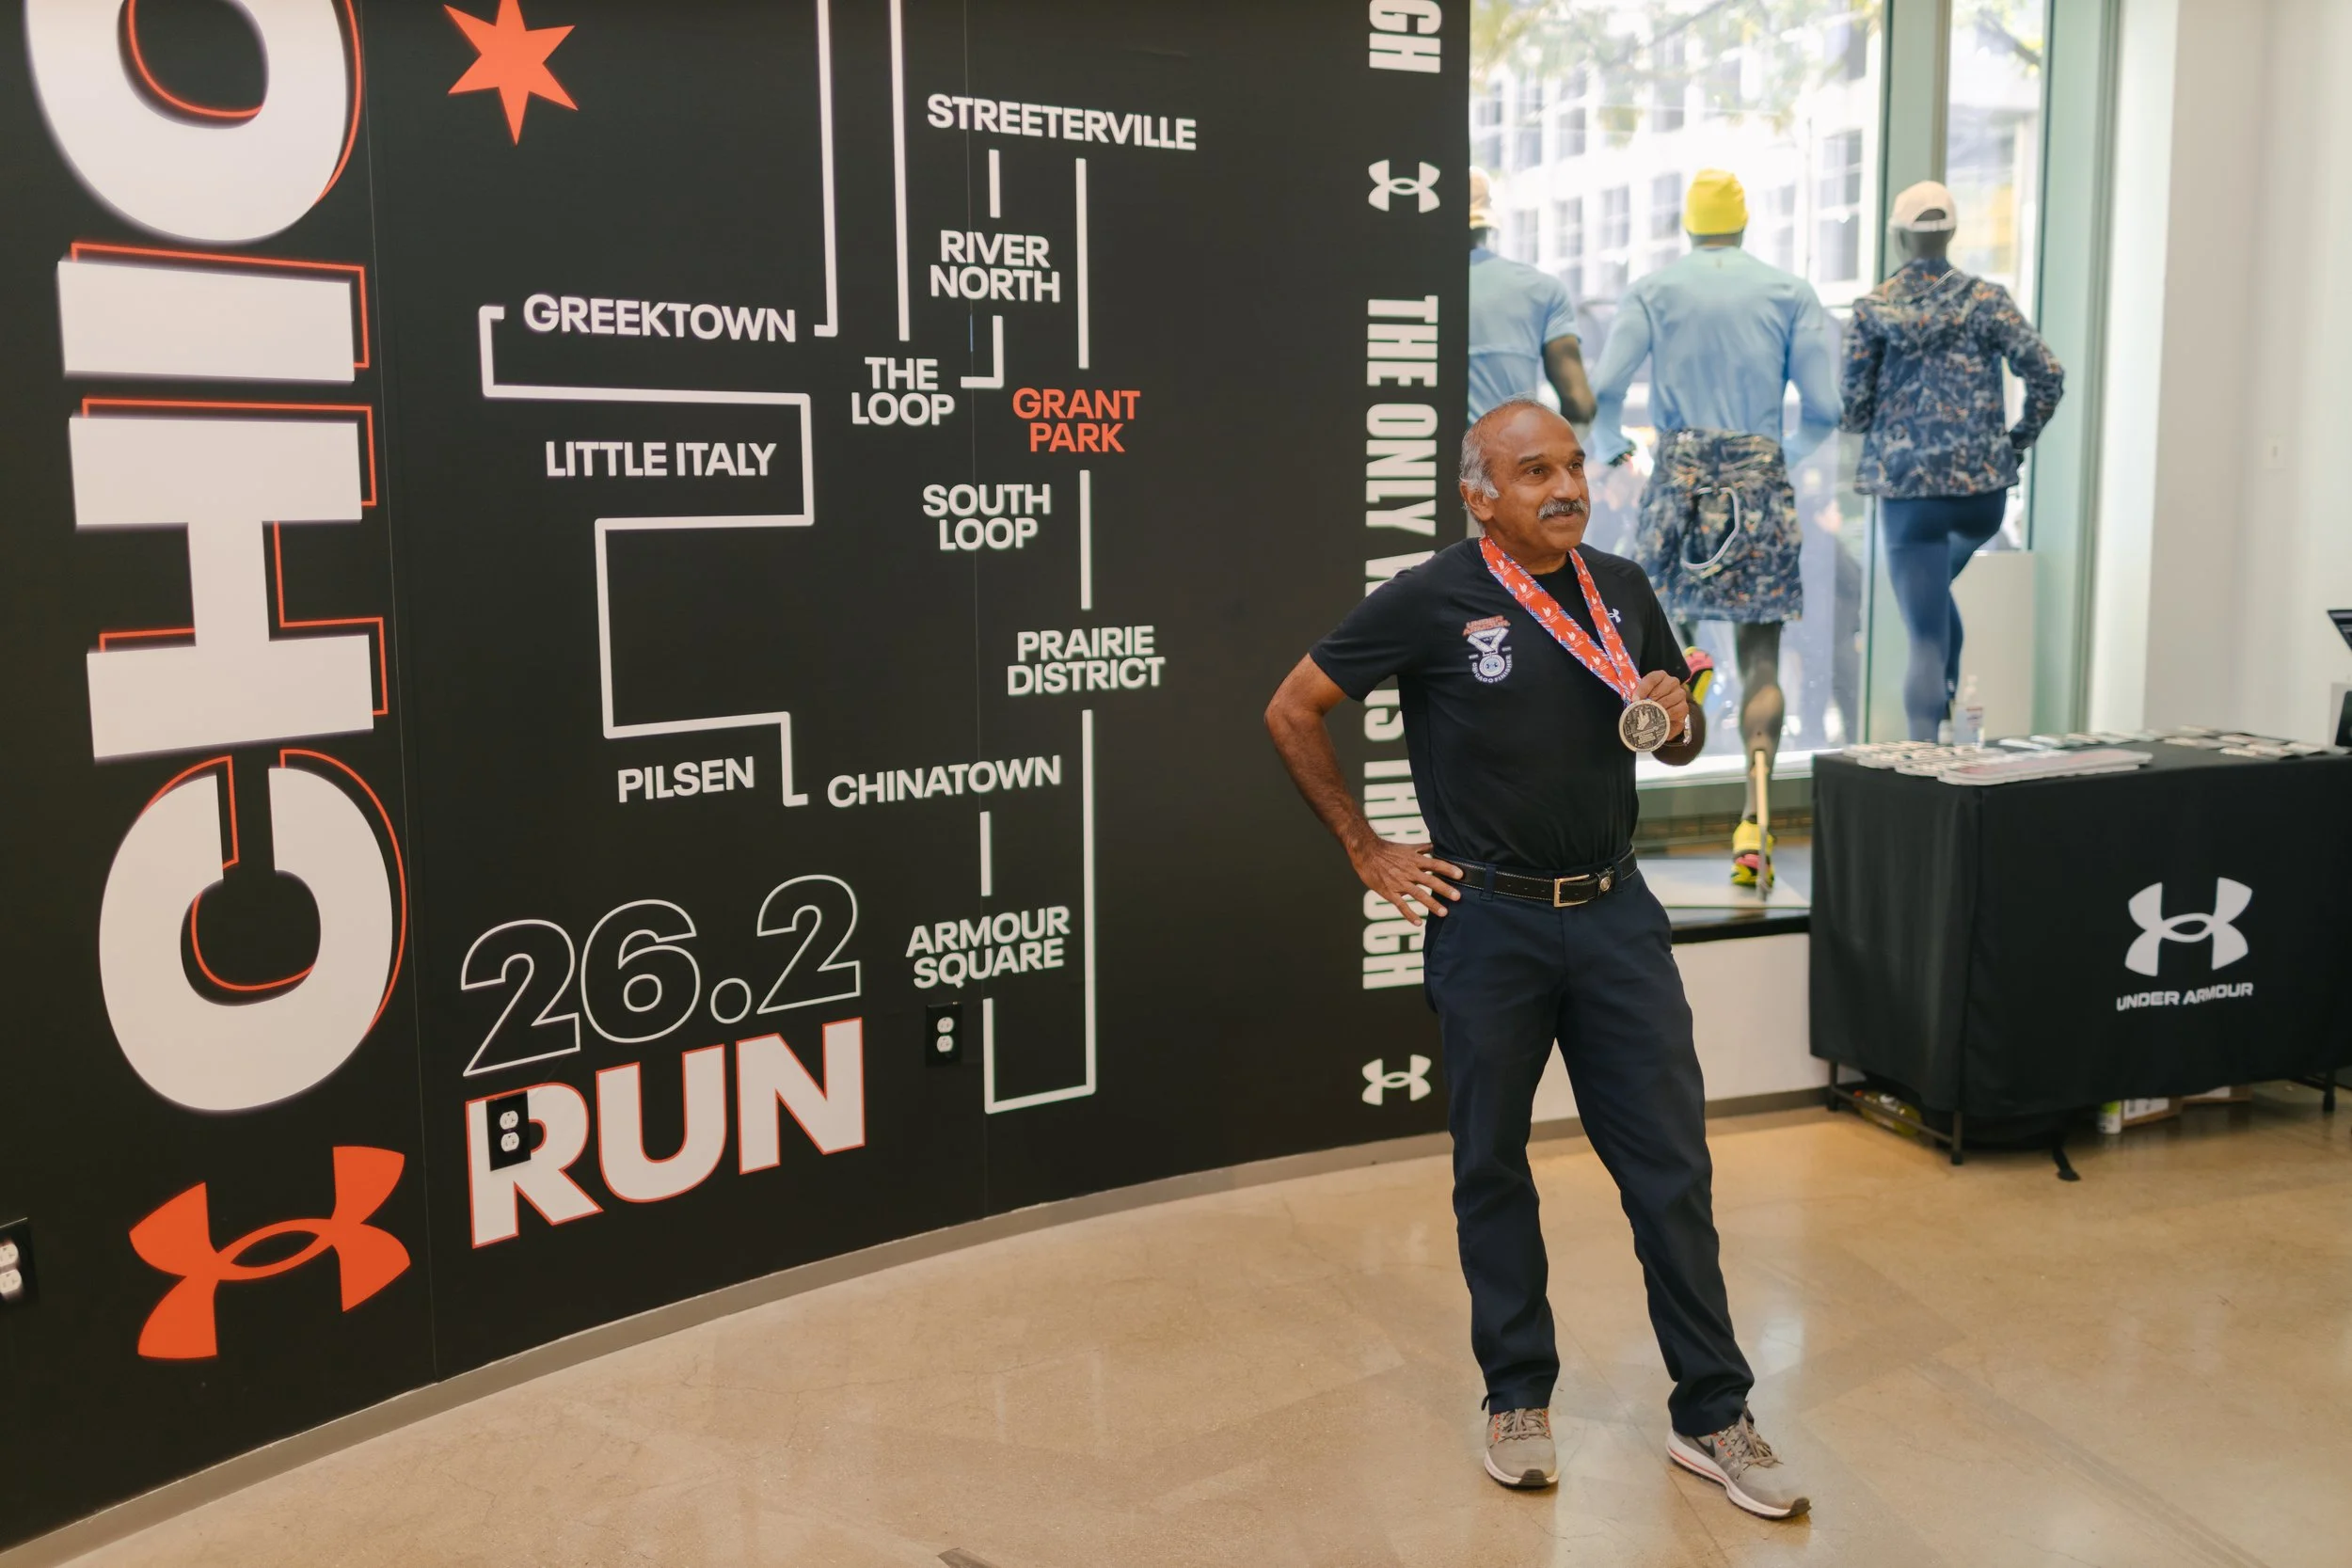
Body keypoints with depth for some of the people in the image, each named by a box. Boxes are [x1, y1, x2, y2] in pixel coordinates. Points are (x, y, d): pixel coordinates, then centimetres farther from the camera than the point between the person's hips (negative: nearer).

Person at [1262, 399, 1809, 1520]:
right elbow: (1292, 713, -1)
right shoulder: (1430, 602, -8)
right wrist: (1366, 851, -2)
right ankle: (1518, 1397, 27)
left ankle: (1711, 1416, 17)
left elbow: (1680, 739, 19)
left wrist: (1676, 720, -6)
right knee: (1492, 1167, 10)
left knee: (1671, 1165, 4)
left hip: (1615, 913, 3)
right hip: (1490, 923, -3)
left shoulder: (1623, 590, 5)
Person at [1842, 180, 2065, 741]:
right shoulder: (1987, 299, 0)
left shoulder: (1873, 308, -2)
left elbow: (1854, 405, -2)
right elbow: (2048, 377, -5)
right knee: (1935, 587, 32)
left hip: (1906, 487, -2)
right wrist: (2017, 440, 10)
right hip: (1983, 485, 2)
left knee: (1926, 634, 3)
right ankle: (1950, 698, 26)